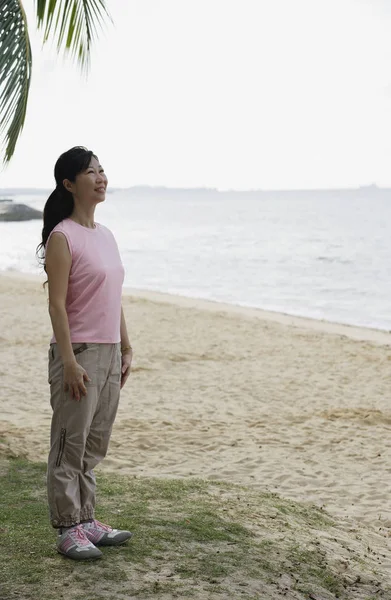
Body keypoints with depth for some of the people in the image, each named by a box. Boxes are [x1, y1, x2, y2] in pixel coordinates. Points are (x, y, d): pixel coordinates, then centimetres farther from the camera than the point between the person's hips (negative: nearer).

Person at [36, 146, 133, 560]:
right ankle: (67, 530, 10)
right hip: (79, 354, -8)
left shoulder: (105, 235, 12)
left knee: (93, 447, 15)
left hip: (109, 354, 8)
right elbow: (57, 304, -15)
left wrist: (125, 349, 15)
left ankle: (86, 521, 25)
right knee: (70, 446, 1)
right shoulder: (63, 237, -12)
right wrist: (69, 362, -19)